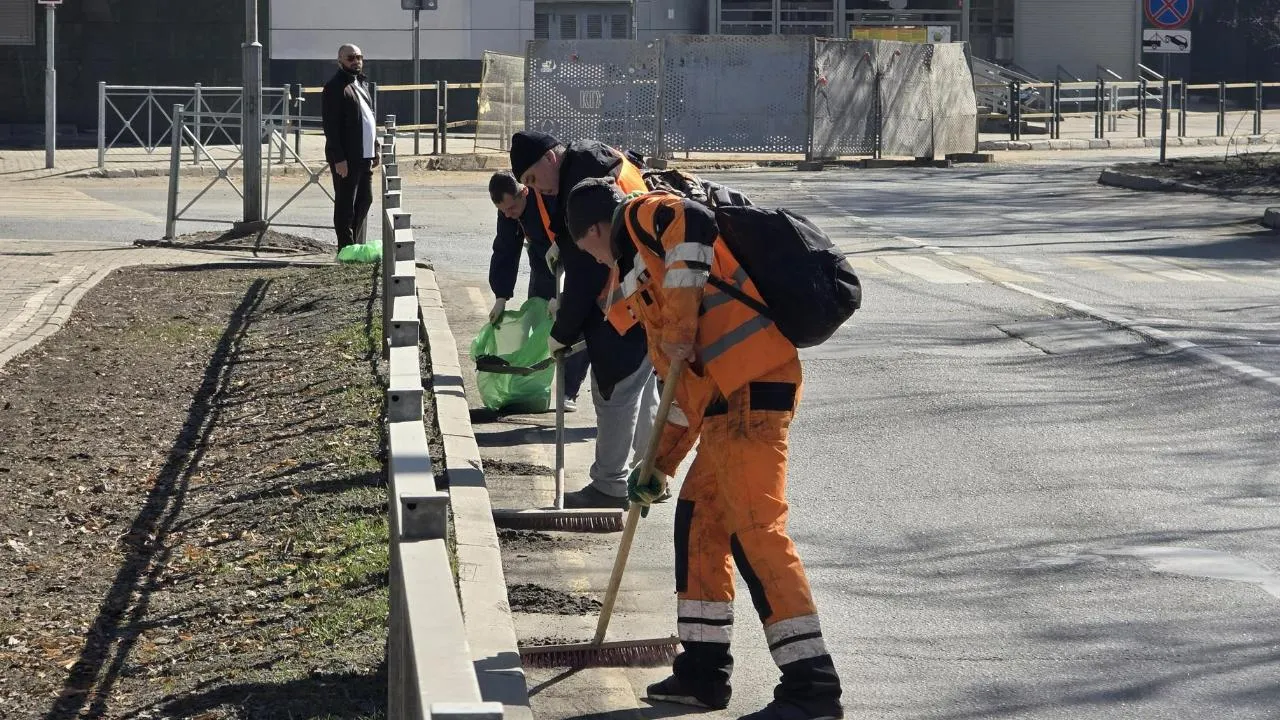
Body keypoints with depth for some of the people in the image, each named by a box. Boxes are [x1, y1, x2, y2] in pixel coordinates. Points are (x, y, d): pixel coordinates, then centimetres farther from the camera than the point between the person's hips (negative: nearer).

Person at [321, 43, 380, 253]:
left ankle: (358, 246, 24)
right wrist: (339, 158, -21)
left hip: (365, 156, 9)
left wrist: (376, 148, 17)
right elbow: (330, 126, -16)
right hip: (346, 158, -9)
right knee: (345, 205, -3)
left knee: (364, 201, 14)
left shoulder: (361, 84, 17)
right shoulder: (334, 87, -12)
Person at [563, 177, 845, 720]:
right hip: (728, 394, 10)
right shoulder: (643, 273, 30)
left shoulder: (641, 217, 4)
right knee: (699, 518, 18)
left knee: (754, 528, -13)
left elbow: (695, 225, -22)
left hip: (753, 385, -10)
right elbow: (684, 388, 30)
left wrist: (680, 328, -16)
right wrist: (659, 466, 30)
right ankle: (704, 670, 24)